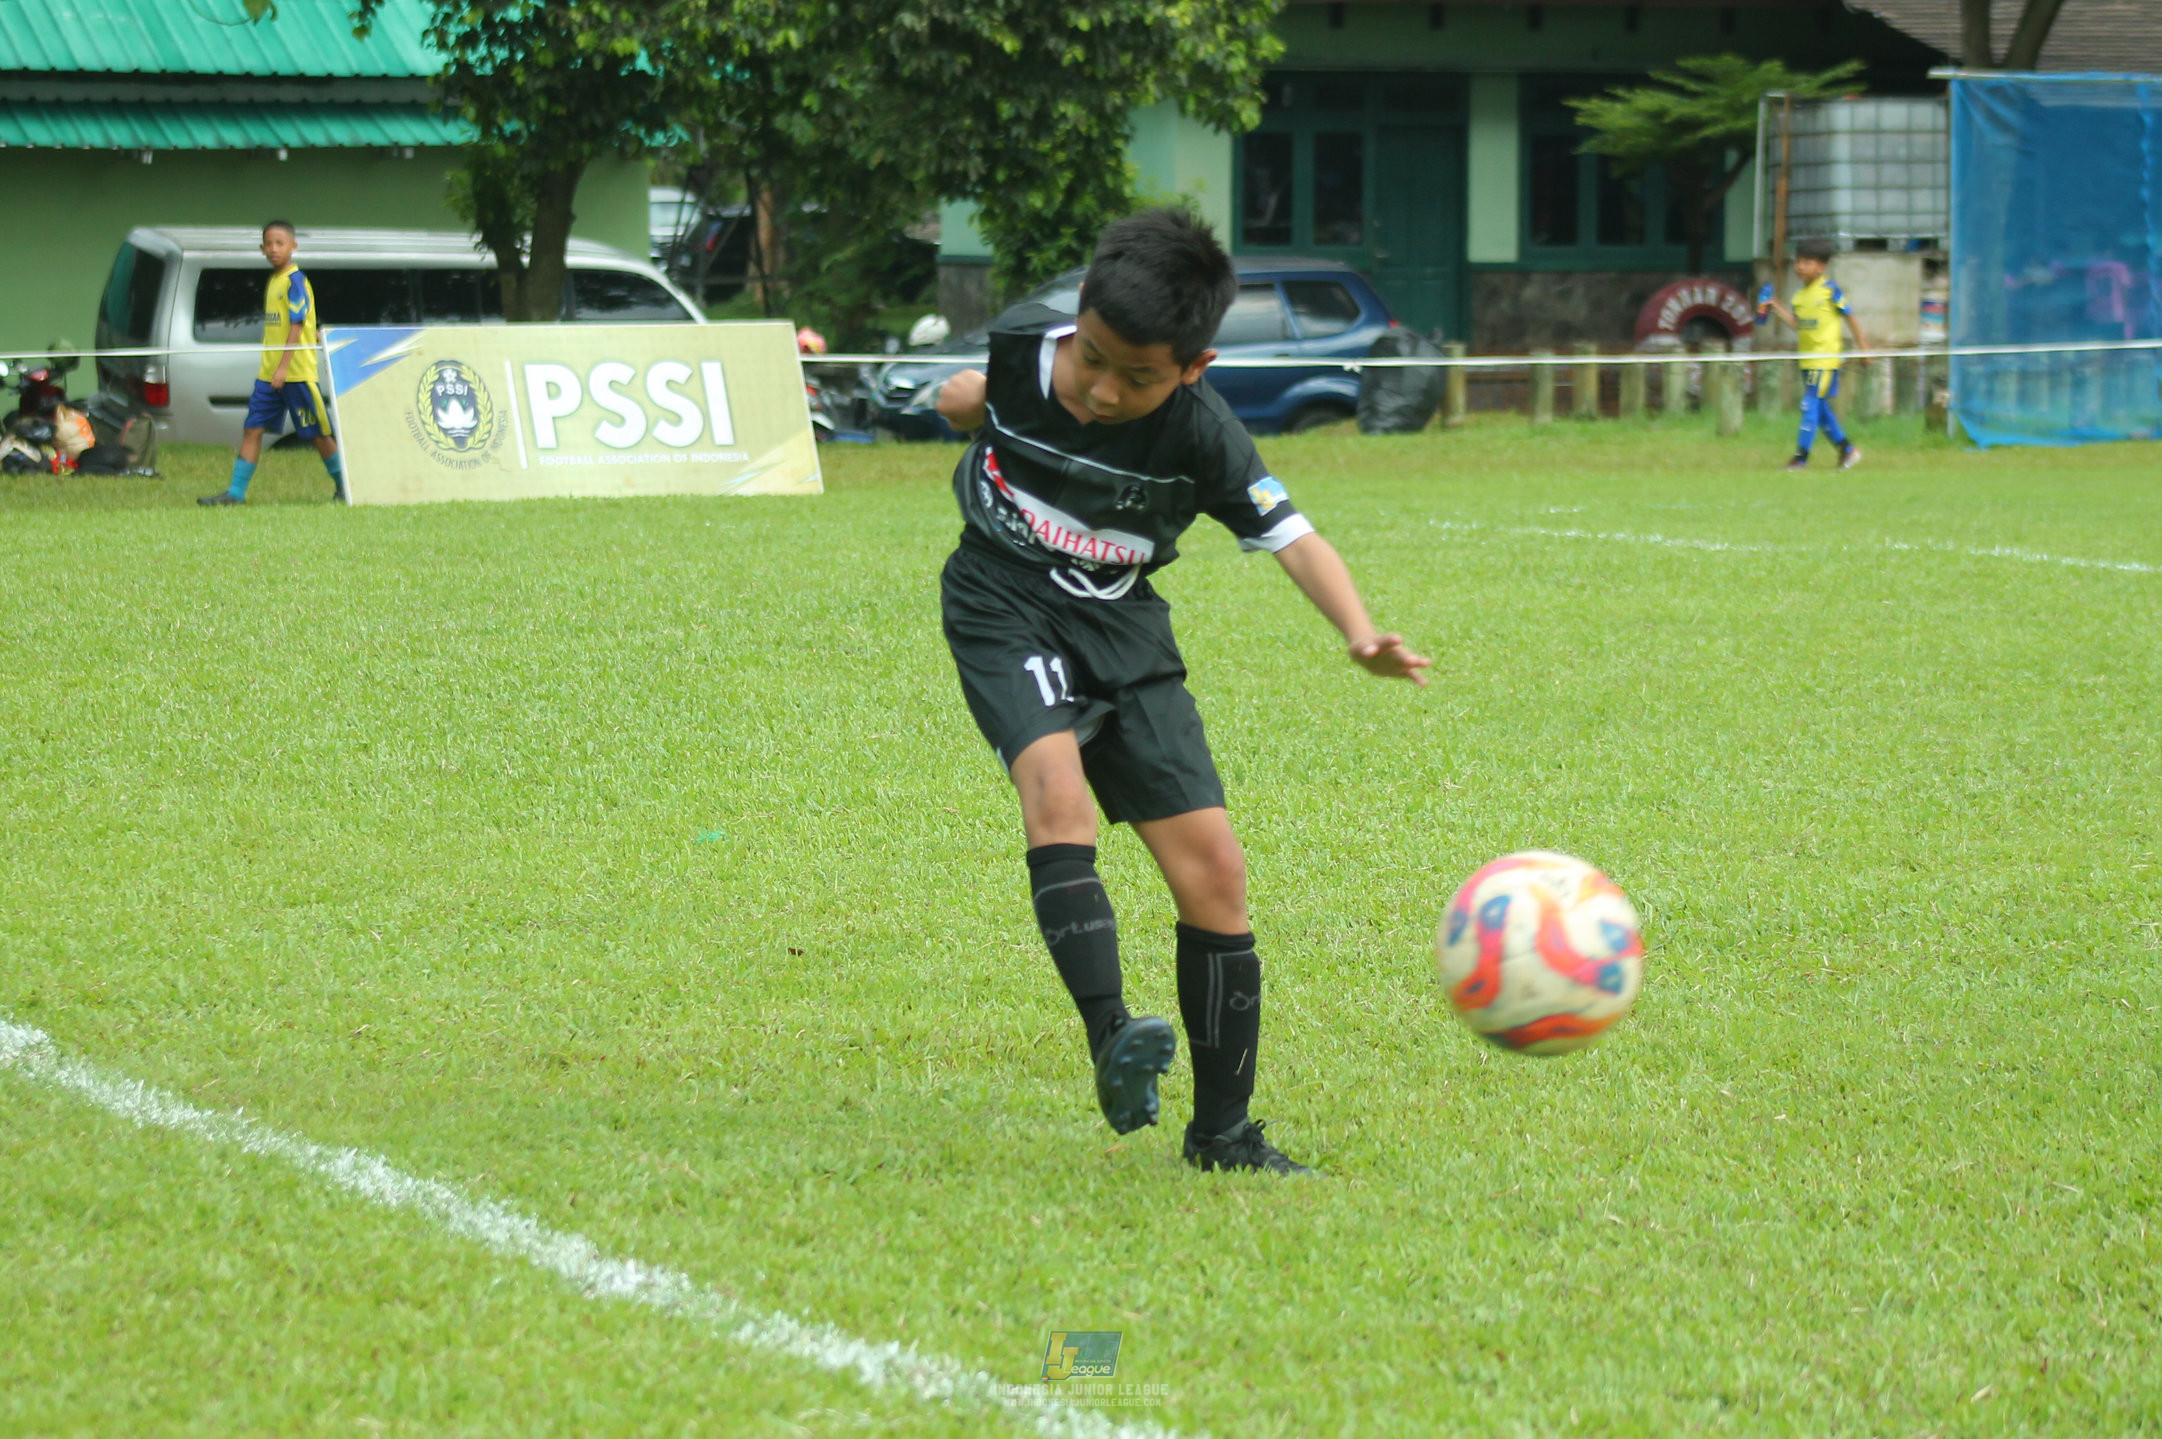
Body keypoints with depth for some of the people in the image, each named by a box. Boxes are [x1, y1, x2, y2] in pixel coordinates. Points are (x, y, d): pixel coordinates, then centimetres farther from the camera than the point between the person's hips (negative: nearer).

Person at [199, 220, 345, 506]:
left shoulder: (295, 281, -11)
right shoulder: (273, 281, 13)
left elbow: (297, 326, -17)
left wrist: (283, 367, -21)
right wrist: (267, 367, 17)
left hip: (297, 374, -8)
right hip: (269, 374, 8)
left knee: (316, 434, 2)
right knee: (252, 429, 1)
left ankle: (343, 485, 16)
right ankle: (236, 491, 1)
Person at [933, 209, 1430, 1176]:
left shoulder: (1200, 437, -19)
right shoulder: (1023, 343, -14)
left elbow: (1289, 537, -21)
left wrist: (1359, 633, -34)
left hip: (1121, 627, 1)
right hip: (1005, 610, -1)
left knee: (1213, 869, -5)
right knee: (1057, 786, -32)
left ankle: (1222, 1132, 7)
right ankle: (1111, 1038, -42)